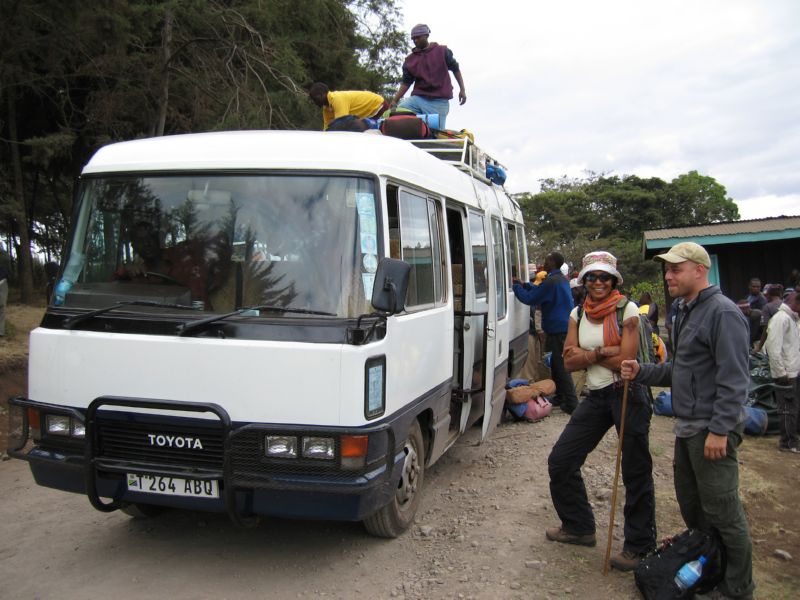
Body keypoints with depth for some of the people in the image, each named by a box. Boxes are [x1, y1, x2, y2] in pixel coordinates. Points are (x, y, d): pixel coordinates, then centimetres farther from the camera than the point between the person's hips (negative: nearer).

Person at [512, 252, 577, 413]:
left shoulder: (551, 281, -18)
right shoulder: (562, 279, 14)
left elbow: (530, 298, -16)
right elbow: (540, 292, 22)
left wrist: (516, 286, -3)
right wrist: (525, 285, 14)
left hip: (558, 330, -10)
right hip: (564, 326, 10)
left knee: (560, 367, -7)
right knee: (556, 364, 18)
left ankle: (571, 404, -6)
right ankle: (560, 397, 27)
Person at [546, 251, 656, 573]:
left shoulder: (627, 309, -7)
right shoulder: (578, 314, 9)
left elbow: (625, 360, -15)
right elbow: (570, 360, 0)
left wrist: (587, 354, -7)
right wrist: (602, 353, -15)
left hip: (627, 393, -6)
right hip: (595, 397, 6)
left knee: (635, 471, 0)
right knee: (560, 461, 7)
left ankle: (638, 546, 14)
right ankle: (579, 527, 25)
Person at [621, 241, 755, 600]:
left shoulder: (723, 313, -15)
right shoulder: (686, 313, 16)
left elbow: (734, 379, -20)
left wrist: (719, 430, -24)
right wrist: (641, 373, 7)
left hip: (711, 430, -10)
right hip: (687, 427, 10)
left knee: (722, 512, -1)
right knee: (690, 503, 19)